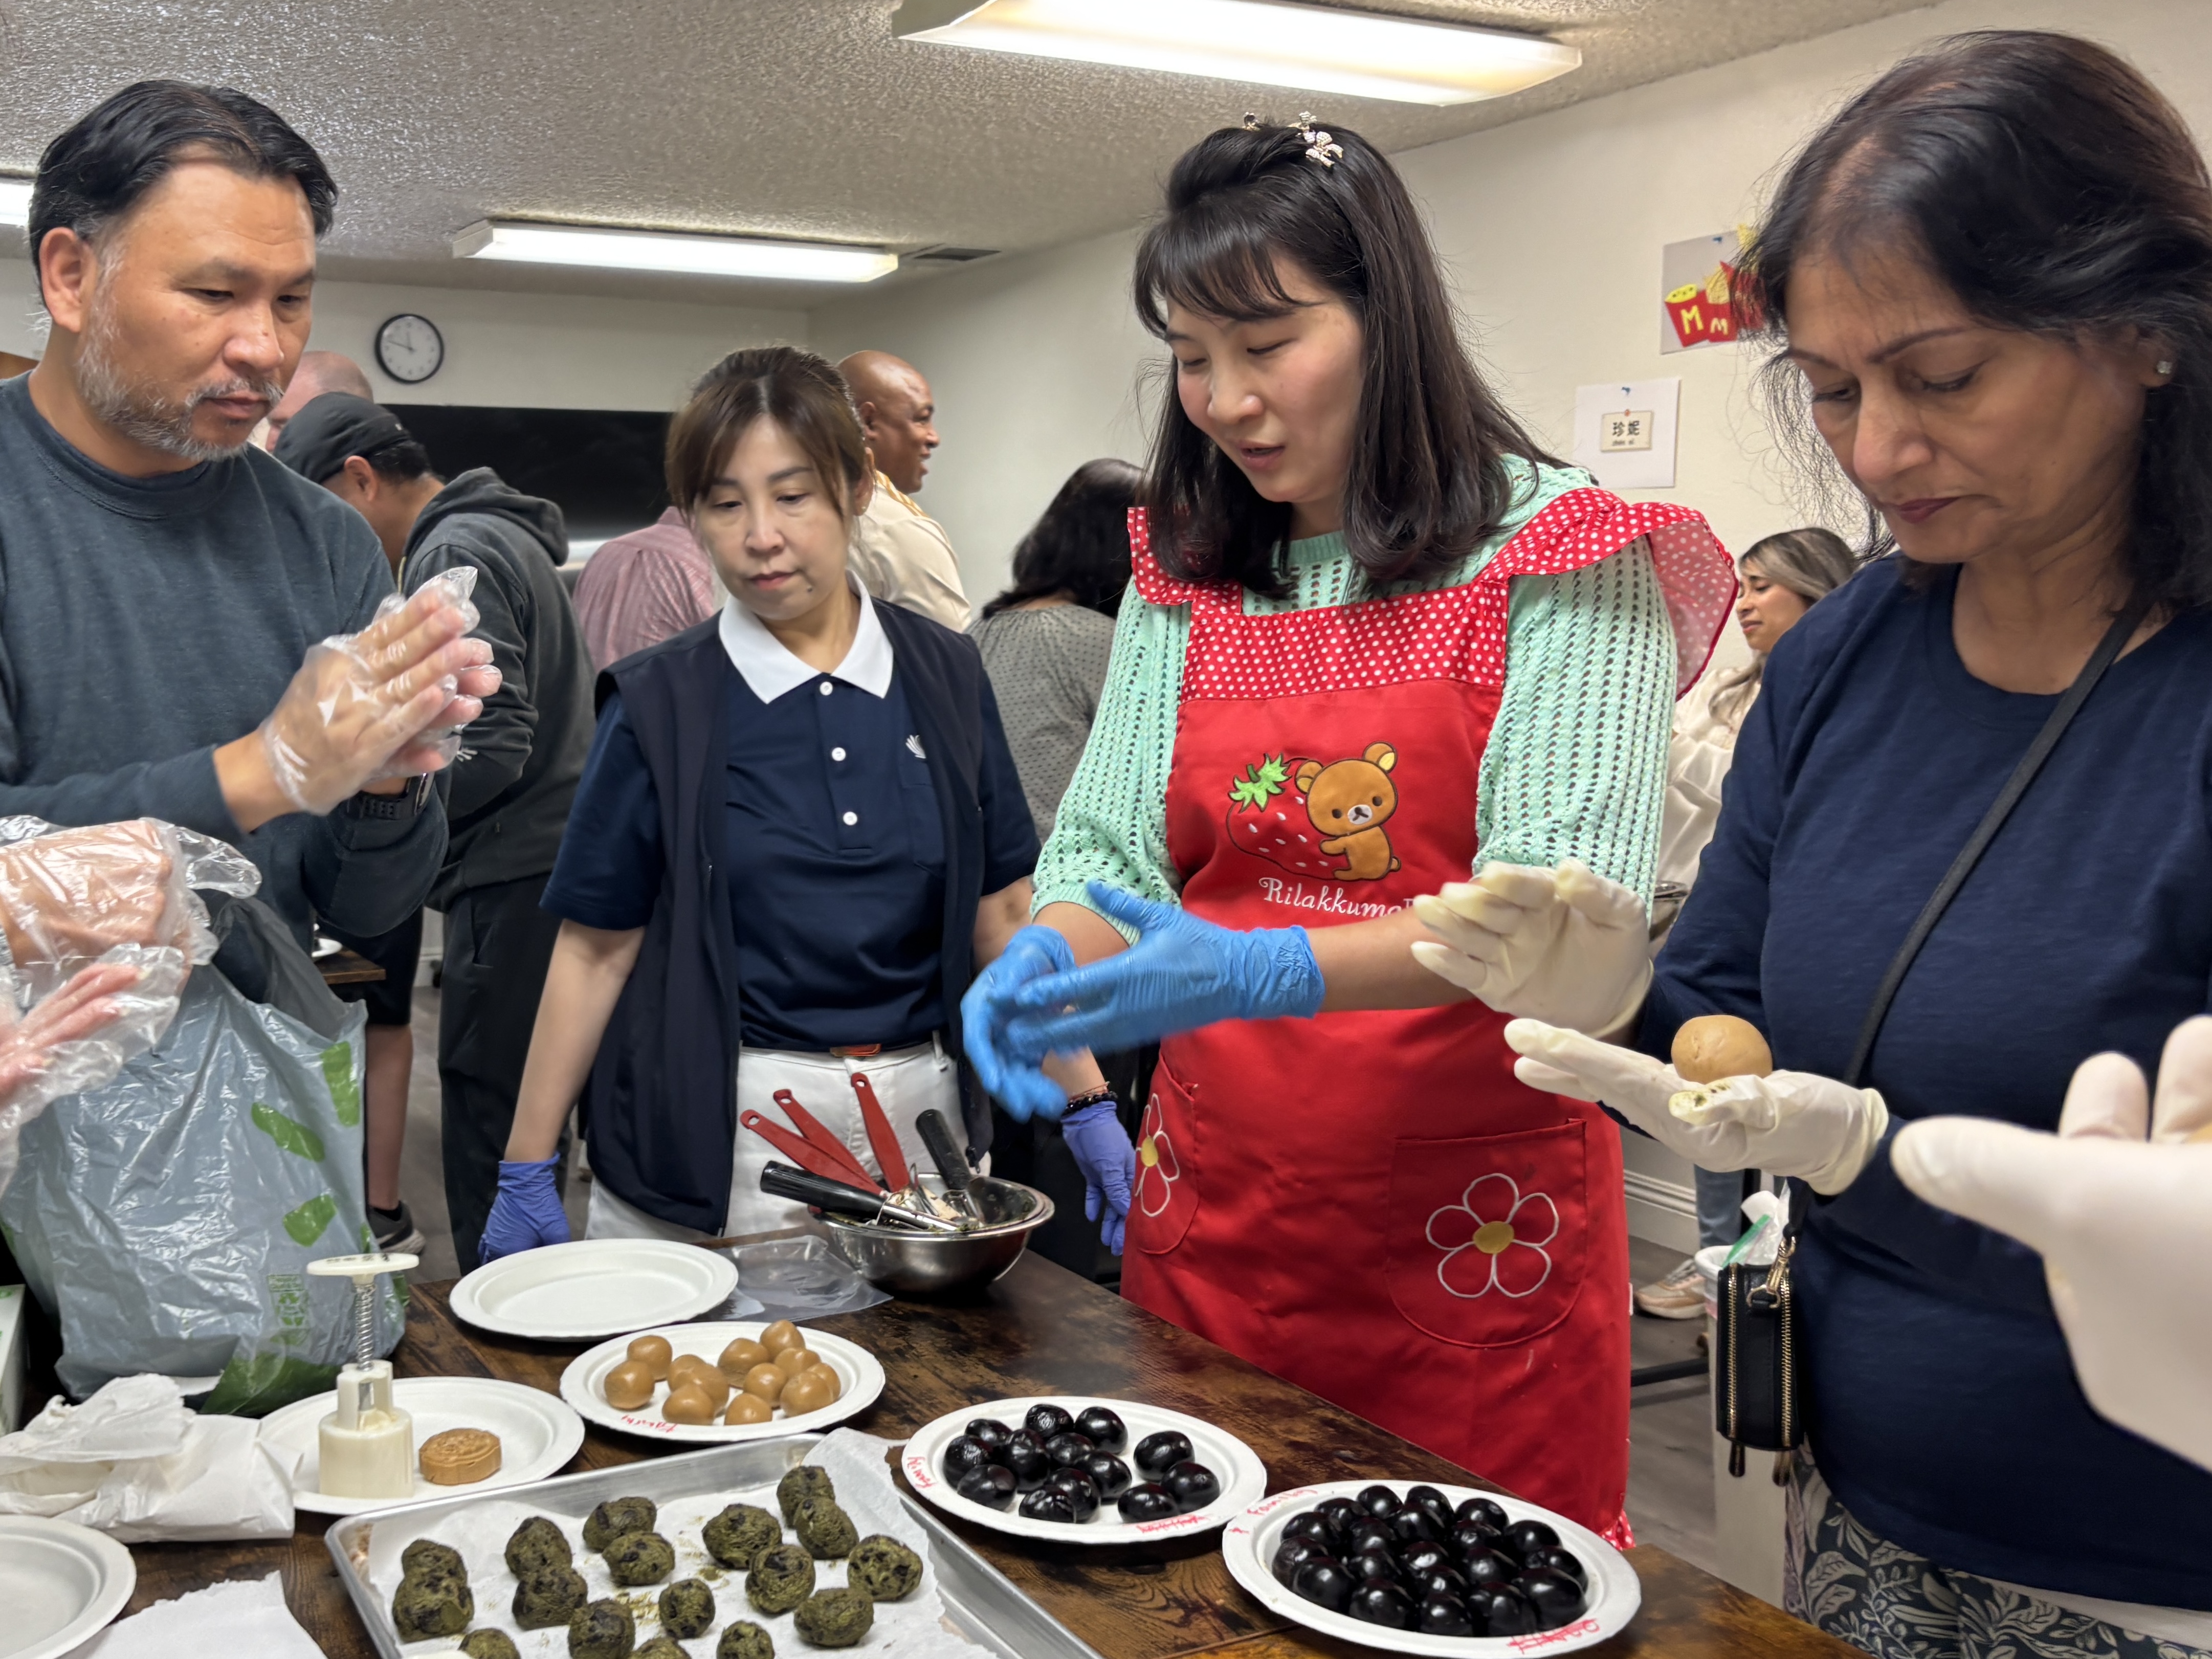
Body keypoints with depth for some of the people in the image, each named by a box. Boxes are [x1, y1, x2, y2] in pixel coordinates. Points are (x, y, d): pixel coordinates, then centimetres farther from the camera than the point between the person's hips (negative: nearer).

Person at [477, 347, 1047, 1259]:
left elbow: (1005, 915, 6)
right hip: (712, 1144, -2)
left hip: (916, 1121, 2)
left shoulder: (945, 676, 3)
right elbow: (596, 948, -1)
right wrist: (526, 1173, -1)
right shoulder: (660, 705, -3)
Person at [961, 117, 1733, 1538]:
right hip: (1213, 1206, 4)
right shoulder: (1183, 581, 8)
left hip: (1475, 1221, -4)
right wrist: (1046, 969, -16)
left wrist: (1266, 971, -29)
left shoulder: (1553, 557, -7)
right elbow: (1108, 847, 6)